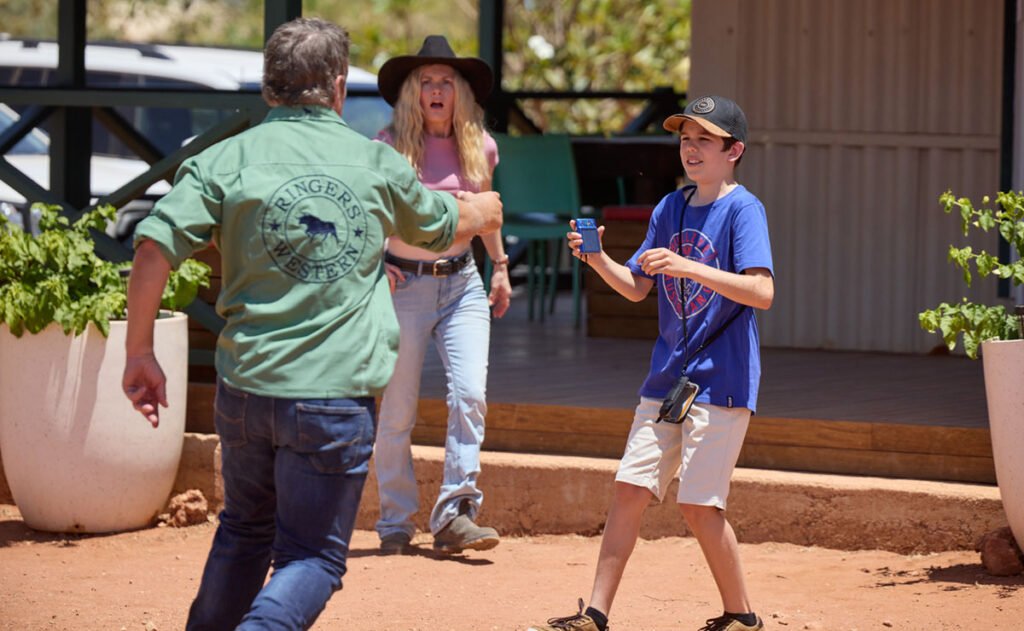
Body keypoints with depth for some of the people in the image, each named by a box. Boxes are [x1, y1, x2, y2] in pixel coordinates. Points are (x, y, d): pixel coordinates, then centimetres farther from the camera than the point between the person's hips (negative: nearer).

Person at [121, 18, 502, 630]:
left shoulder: (227, 159, 0)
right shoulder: (379, 165, 5)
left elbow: (155, 246, -11)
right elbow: (446, 225, 24)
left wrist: (140, 351, -1)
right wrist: (486, 209, 47)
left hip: (245, 388, 2)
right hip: (337, 394, -2)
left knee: (244, 530, 24)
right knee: (311, 555, 2)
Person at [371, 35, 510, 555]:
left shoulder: (480, 147, 4)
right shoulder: (390, 145, -7)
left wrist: (500, 266, 25)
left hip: (461, 282, 3)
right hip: (404, 283, -3)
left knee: (470, 395, -12)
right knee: (398, 410, 1)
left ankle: (455, 513, -10)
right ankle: (395, 523, 12)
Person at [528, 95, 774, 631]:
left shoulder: (743, 209, -11)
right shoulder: (669, 209, 11)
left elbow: (761, 292, -23)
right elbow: (636, 287, 16)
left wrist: (689, 267, -31)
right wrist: (598, 258, -3)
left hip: (720, 380, -7)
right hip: (667, 377, 7)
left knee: (698, 503, -7)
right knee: (630, 488, 3)